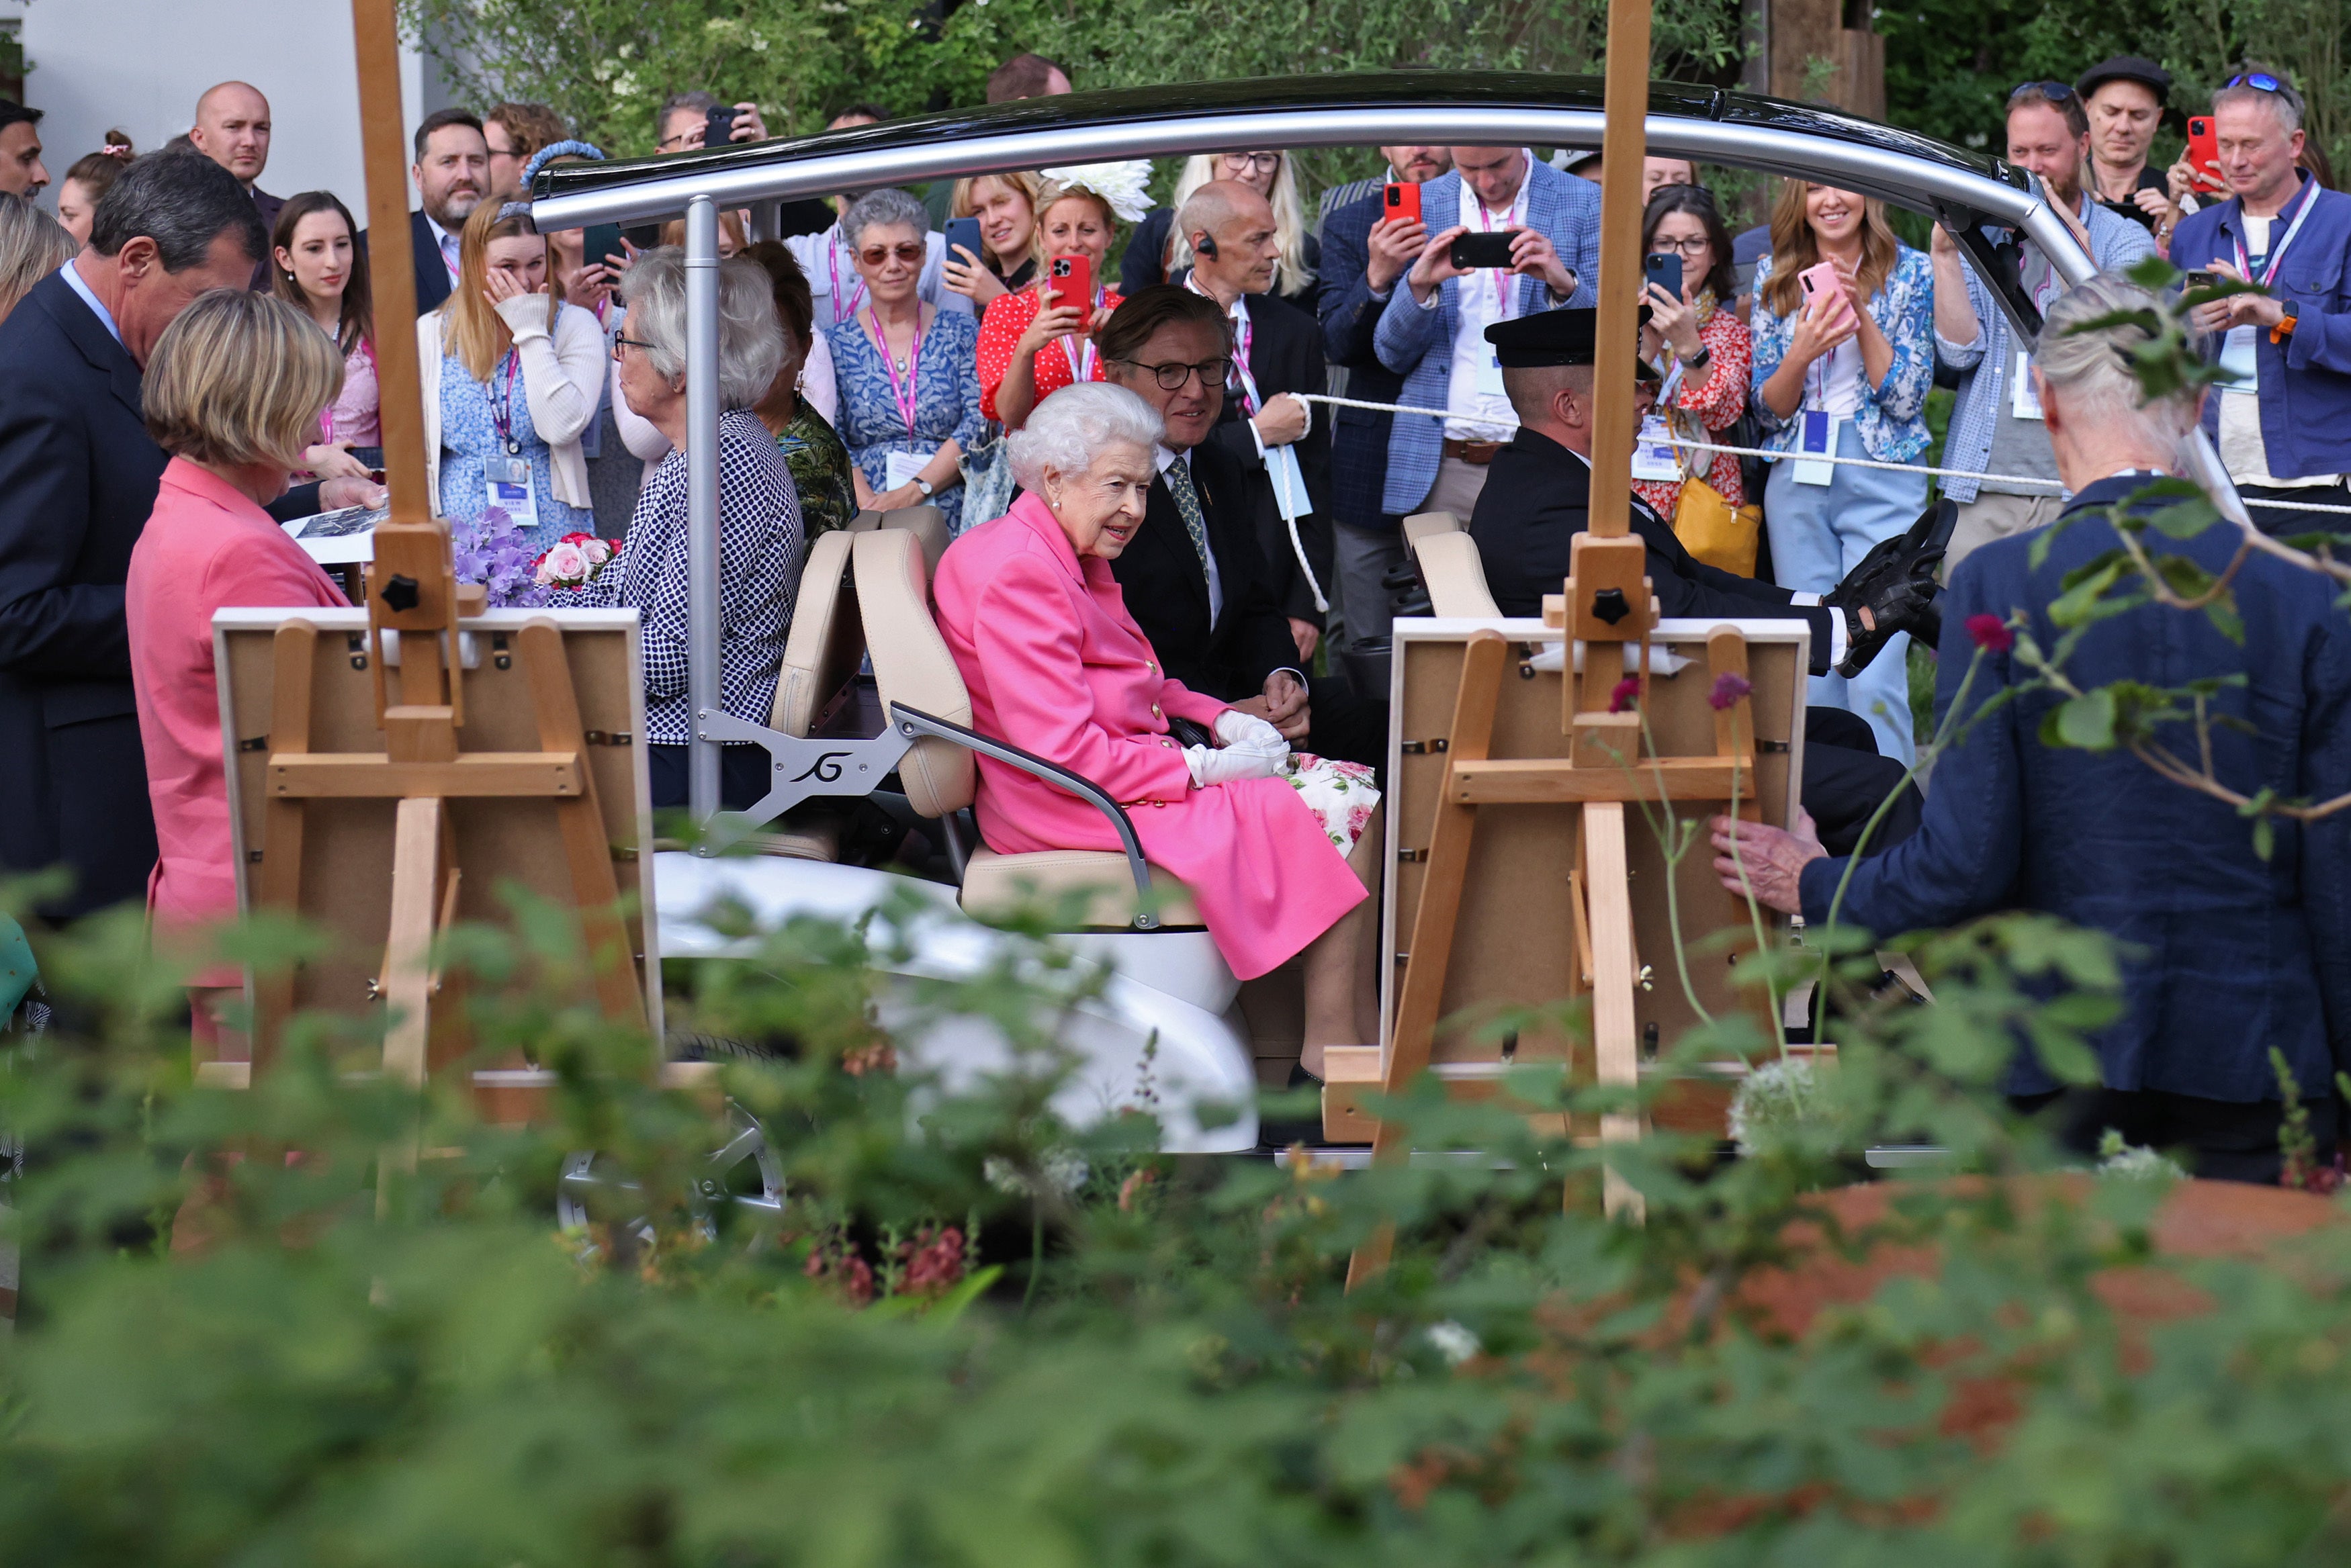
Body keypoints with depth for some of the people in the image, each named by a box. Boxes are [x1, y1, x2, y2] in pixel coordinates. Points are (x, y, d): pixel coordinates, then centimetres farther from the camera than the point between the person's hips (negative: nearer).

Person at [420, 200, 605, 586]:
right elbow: (415, 452, 11)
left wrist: (531, 332, -8)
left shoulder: (575, 327, 3)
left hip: (551, 540, -1)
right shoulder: (431, 333, 8)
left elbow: (562, 428, -12)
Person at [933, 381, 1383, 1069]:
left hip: (1132, 768, 11)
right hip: (1070, 810, -11)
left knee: (1355, 790, 0)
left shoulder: (1074, 560, 17)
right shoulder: (1019, 574, -18)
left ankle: (1360, 1034, -5)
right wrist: (1203, 767, -17)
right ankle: (1334, 1055, -13)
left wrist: (1222, 721, 6)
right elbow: (1063, 753, -23)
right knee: (1337, 813, -17)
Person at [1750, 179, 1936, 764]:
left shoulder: (1911, 273, 1)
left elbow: (1906, 398, -4)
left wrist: (1861, 314, -14)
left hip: (1882, 481, -3)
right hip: (1796, 482, 3)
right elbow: (1768, 410, 7)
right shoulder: (1775, 277, 9)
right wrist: (1802, 353, -13)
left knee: (1875, 670, -12)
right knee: (1809, 668, 5)